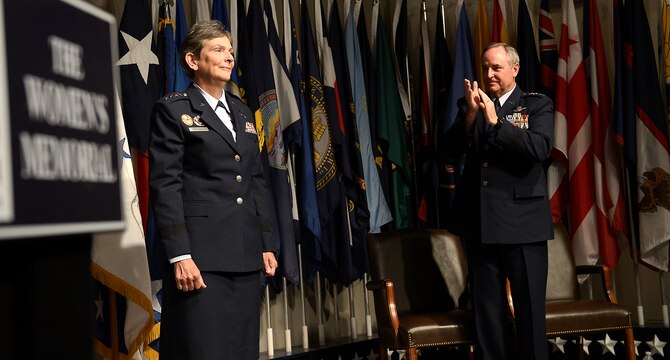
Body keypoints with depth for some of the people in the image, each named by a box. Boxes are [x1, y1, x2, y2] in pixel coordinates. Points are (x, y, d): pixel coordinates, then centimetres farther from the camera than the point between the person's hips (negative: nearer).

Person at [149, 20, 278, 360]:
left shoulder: (243, 113, 18)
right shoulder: (172, 110, -1)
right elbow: (164, 185, -8)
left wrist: (267, 245, 12)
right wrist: (179, 255, -16)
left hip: (246, 256, 6)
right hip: (200, 256, -6)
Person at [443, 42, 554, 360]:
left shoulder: (537, 105, 3)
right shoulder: (470, 104, 11)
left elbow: (539, 149, -14)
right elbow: (452, 150, 0)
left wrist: (495, 121, -17)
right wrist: (470, 114, -14)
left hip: (522, 220, -3)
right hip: (480, 221, 3)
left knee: (530, 307, 3)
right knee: (486, 307, 10)